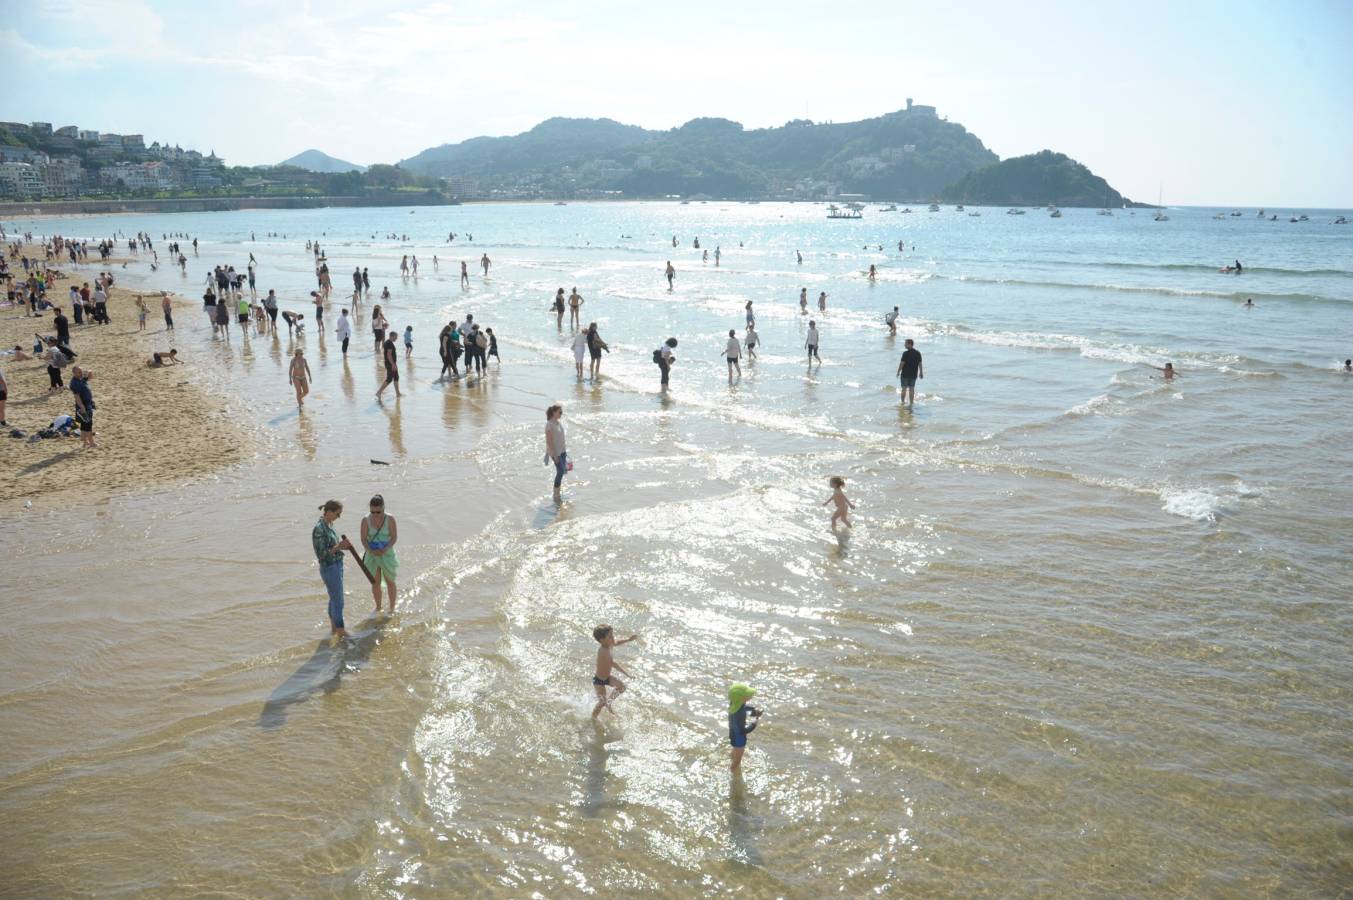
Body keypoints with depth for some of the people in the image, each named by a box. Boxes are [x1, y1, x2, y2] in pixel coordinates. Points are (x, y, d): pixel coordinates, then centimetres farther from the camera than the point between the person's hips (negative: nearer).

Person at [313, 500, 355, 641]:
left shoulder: (328, 525, 6)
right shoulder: (319, 529, -21)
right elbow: (321, 554, -21)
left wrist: (342, 546, -1)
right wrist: (338, 546, -24)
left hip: (337, 566, 9)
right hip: (329, 568, -9)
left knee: (334, 598, 20)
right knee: (338, 601, 0)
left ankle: (333, 627, 33)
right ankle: (341, 632, 11)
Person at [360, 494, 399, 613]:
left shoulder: (390, 519, -14)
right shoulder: (366, 521, -11)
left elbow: (394, 537, -13)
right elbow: (364, 539, -10)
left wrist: (385, 549, -28)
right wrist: (371, 551, -27)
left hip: (387, 555, -1)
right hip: (372, 556, 1)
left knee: (390, 582, 10)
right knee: (375, 583, 11)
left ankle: (392, 607, 25)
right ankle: (378, 607, 29)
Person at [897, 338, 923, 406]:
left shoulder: (906, 353, -16)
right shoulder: (918, 353, 0)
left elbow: (902, 363, -16)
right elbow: (920, 364, 3)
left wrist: (898, 372, -6)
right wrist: (921, 372, 13)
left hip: (905, 374, -4)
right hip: (913, 375, 4)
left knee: (904, 388, 7)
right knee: (912, 388, 11)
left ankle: (903, 402, 13)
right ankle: (911, 403, 13)